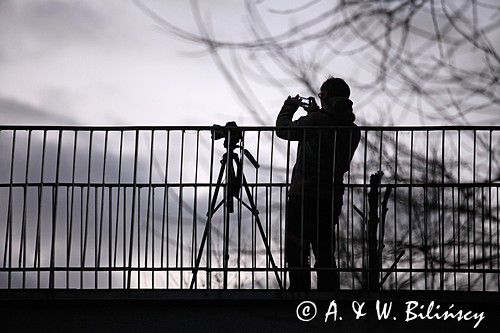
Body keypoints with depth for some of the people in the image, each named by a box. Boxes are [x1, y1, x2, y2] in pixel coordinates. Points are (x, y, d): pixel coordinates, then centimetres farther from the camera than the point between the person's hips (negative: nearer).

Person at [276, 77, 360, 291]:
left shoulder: (315, 121, -8)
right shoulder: (352, 130, 10)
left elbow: (283, 130, 5)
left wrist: (289, 107, 26)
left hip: (304, 197, -6)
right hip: (333, 199, 6)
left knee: (297, 256, -3)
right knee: (325, 256, 11)